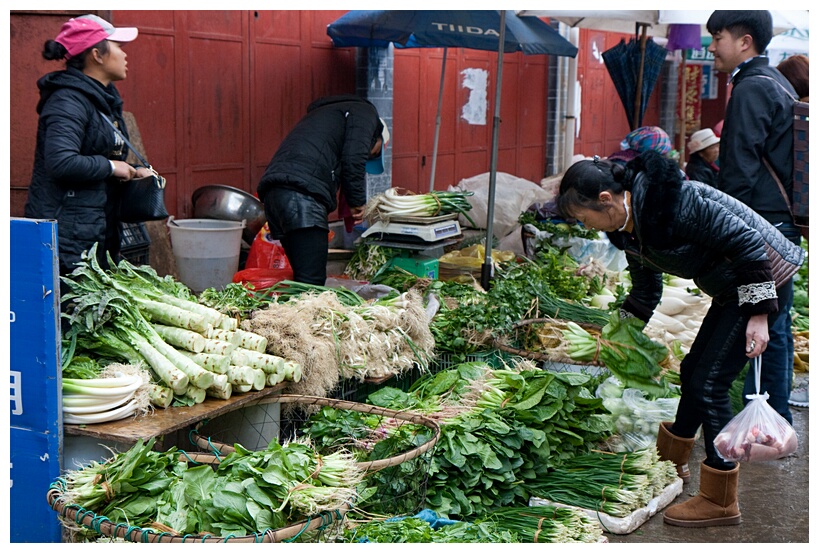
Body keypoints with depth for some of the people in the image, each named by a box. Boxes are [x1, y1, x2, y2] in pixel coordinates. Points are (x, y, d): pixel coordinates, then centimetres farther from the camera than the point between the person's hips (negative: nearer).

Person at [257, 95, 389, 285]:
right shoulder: (365, 112, 14)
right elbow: (352, 159, -3)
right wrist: (357, 202, 8)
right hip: (302, 193, -9)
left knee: (303, 280, 12)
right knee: (312, 282, -12)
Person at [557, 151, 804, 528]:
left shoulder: (671, 201, -27)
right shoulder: (627, 230, 1)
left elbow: (746, 240, -24)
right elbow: (645, 291, 17)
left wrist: (758, 313, -24)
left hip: (763, 277, -9)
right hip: (729, 290, 9)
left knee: (708, 384, -9)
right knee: (693, 371, 18)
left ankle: (720, 502, 1)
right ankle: (673, 460, 40)